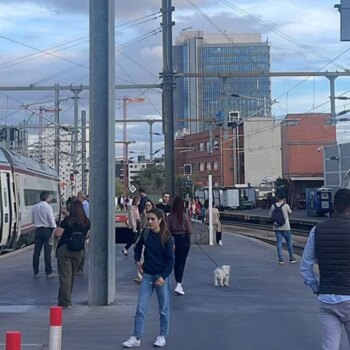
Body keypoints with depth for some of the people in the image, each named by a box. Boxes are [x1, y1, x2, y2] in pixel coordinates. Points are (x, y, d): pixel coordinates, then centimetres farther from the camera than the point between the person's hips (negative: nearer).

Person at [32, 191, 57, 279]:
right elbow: (52, 220, -12)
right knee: (47, 252, -2)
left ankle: (36, 272, 12)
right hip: (47, 230, -5)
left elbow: (33, 220, 12)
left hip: (38, 230, 5)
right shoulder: (48, 207, -11)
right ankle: (49, 272, 1)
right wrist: (54, 229, 0)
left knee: (37, 251, 8)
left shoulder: (35, 207, 6)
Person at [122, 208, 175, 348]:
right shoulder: (145, 234, -1)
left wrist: (163, 277, -16)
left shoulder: (167, 237, -12)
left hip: (162, 276, -3)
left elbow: (170, 259, -11)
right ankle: (136, 338, 5)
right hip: (147, 275, 3)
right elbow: (138, 247, 20)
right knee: (140, 308, 0)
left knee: (163, 309, 9)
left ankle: (162, 336, 23)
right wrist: (137, 261, 10)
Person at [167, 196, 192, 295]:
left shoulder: (170, 216, -6)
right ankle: (178, 284, -11)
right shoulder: (185, 216, -11)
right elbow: (189, 231, -8)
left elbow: (167, 230, -4)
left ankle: (179, 283, 26)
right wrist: (189, 242, 8)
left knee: (176, 262, 16)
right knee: (181, 263, 1)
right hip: (184, 239, -2)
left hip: (173, 239, 3)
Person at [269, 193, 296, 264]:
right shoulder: (286, 205, -9)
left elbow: (270, 216, 4)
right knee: (289, 242, 10)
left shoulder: (273, 206, -1)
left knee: (279, 242, 5)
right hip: (285, 227, -2)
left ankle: (281, 259, 2)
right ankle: (291, 258, 16)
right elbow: (290, 212, 10)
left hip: (277, 227, 2)